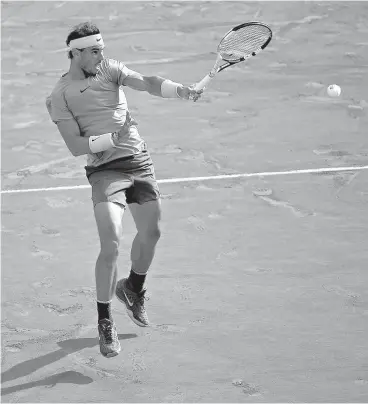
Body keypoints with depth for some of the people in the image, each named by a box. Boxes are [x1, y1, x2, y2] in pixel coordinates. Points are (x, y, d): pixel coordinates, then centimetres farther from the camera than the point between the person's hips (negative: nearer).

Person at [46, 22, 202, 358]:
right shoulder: (60, 96, -4)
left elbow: (147, 83, -9)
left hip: (140, 162, 5)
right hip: (105, 170, -5)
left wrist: (179, 90, -27)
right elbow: (75, 146, -10)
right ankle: (105, 322, 1)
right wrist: (113, 139, -20)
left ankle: (133, 288, 43)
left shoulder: (109, 68, 6)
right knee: (111, 246, -15)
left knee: (151, 233, 14)